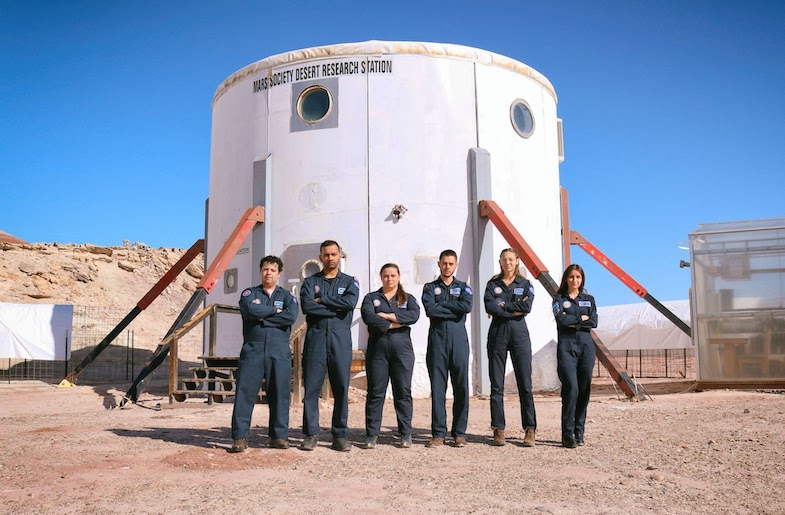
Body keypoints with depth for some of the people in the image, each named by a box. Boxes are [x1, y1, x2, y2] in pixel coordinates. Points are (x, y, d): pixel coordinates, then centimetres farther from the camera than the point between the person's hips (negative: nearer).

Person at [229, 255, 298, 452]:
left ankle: (279, 436, 10)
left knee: (280, 394, 1)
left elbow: (291, 317, -6)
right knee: (245, 392, -6)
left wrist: (263, 317, -5)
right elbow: (250, 310, -9)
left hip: (279, 353, 1)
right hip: (253, 350, -1)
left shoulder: (287, 296, 15)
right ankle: (240, 437, -1)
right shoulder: (250, 293, 15)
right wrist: (275, 311, -2)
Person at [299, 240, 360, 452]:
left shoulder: (349, 282, 13)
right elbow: (306, 306, -7)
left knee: (341, 388, 1)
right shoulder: (310, 282, 12)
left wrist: (322, 300, -5)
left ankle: (340, 435, 8)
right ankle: (311, 434, 6)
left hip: (340, 340, 0)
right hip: (315, 338, 0)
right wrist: (336, 308, -8)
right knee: (311, 388, -2)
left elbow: (351, 302, -9)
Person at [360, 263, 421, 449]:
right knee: (375, 392, -1)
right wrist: (392, 324, -10)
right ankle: (371, 435, 4)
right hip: (377, 349, 0)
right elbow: (368, 317, -7)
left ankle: (406, 434, 7)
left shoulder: (408, 299, 15)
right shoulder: (371, 298, 13)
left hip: (402, 350, 0)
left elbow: (414, 315, -7)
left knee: (403, 392, 1)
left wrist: (387, 316, -10)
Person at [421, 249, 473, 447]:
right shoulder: (430, 288, 14)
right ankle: (438, 433, 3)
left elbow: (467, 307, -6)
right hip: (437, 337, 0)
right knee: (437, 387, -1)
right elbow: (430, 309, -6)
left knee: (461, 387, -1)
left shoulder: (463, 287, 15)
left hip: (459, 337, 1)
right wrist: (454, 310, -5)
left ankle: (459, 433, 6)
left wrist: (441, 305, -4)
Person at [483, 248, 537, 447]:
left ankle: (530, 429, 4)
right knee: (496, 384, 1)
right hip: (498, 334, 1)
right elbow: (489, 307, -8)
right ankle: (498, 429, 7)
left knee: (525, 384, -2)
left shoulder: (525, 284, 10)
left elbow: (527, 307, -9)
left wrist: (502, 305, -7)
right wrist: (514, 311, -9)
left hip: (519, 334, 0)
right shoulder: (493, 284, 10)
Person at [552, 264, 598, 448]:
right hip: (566, 345, -3)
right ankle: (567, 435, -12)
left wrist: (573, 323, -5)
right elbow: (561, 319, -9)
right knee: (571, 388, -15)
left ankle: (579, 432, 11)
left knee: (584, 390, 1)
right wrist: (581, 318, -1)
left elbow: (594, 322, 2)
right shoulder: (559, 298, 9)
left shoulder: (589, 299, 17)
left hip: (586, 345, 3)